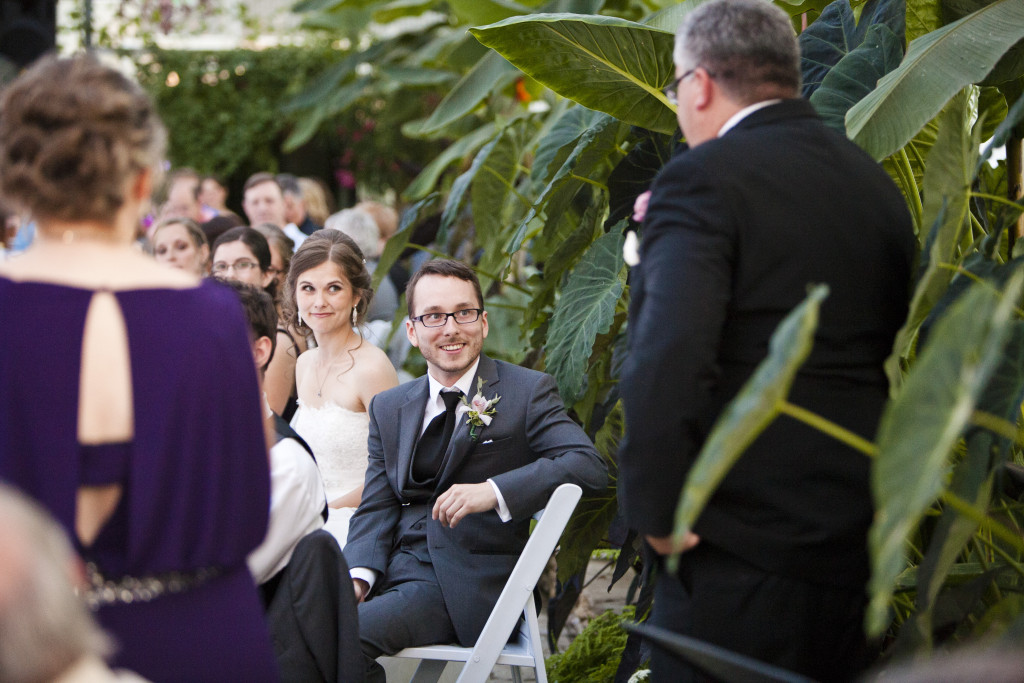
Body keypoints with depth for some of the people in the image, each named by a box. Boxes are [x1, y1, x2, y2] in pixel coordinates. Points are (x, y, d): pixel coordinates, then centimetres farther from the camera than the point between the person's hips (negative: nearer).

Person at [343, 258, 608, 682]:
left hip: (468, 584, -5)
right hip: (393, 568, 5)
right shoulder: (389, 409, 18)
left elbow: (589, 466, -11)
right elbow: (376, 507, 11)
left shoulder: (527, 391, 3)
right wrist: (358, 575, -9)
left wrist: (493, 491, -21)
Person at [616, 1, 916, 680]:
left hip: (743, 548, -8)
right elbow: (888, 346, 15)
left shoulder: (704, 178, -12)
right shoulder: (876, 184, 12)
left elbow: (667, 359, -23)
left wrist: (656, 509, -16)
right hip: (863, 545, 8)